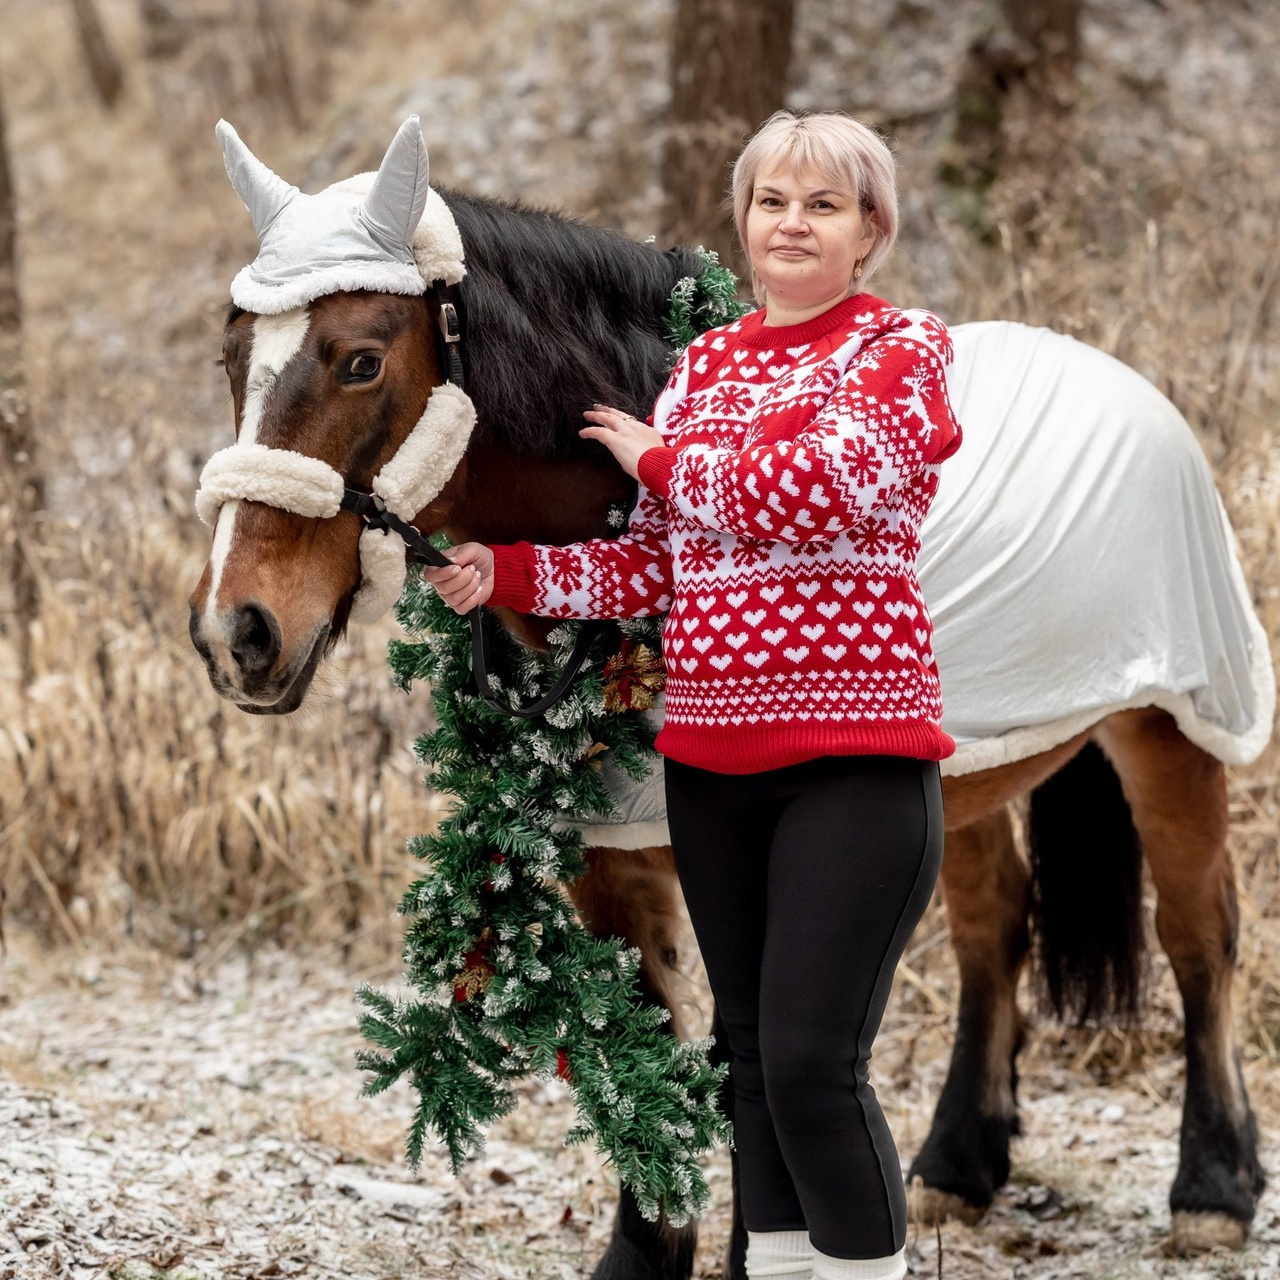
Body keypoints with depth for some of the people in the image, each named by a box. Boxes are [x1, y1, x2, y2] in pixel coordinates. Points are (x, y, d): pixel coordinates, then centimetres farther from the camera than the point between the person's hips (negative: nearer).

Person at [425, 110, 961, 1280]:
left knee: (813, 1062, -12)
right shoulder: (705, 362, 14)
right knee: (753, 1053, 13)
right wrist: (512, 573, 0)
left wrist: (661, 458, -5)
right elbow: (656, 564, 14)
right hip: (711, 756, 6)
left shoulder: (904, 348, -2)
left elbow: (818, 485, -19)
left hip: (853, 754, -6)